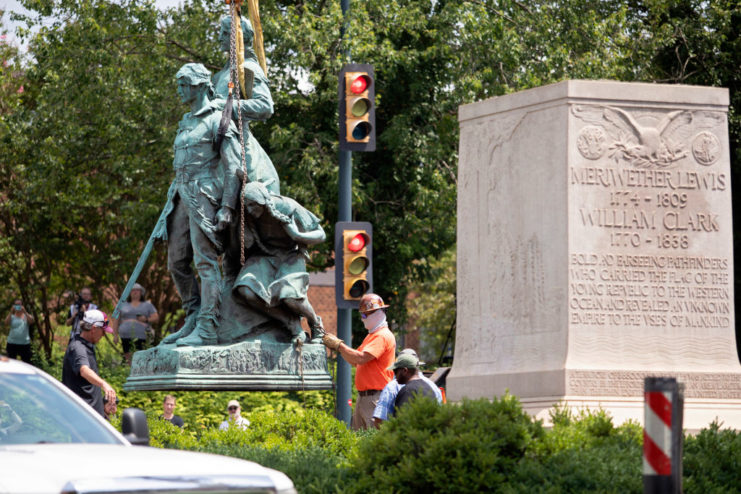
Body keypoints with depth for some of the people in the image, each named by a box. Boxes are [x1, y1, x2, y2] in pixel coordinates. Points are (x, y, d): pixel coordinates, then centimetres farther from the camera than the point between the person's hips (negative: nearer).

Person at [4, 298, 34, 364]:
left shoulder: (26, 316, 5)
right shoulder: (12, 316, 5)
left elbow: (31, 321, -16)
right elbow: (6, 322, -14)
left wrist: (24, 312, -26)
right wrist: (11, 312, -24)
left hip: (24, 343, -1)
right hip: (12, 343, 1)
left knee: (27, 363, -1)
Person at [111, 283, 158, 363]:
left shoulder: (147, 305, 16)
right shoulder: (123, 305, 19)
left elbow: (156, 318, 11)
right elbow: (116, 321, 18)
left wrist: (146, 319, -8)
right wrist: (115, 335, 9)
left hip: (141, 336, -2)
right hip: (126, 336, 2)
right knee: (128, 358, -8)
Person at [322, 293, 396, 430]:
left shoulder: (383, 336, -12)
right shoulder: (371, 336, 22)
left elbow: (361, 358, -22)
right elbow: (354, 361, 21)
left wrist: (338, 344, -14)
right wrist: (337, 346, 7)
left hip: (376, 397, -10)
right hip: (363, 396, 10)